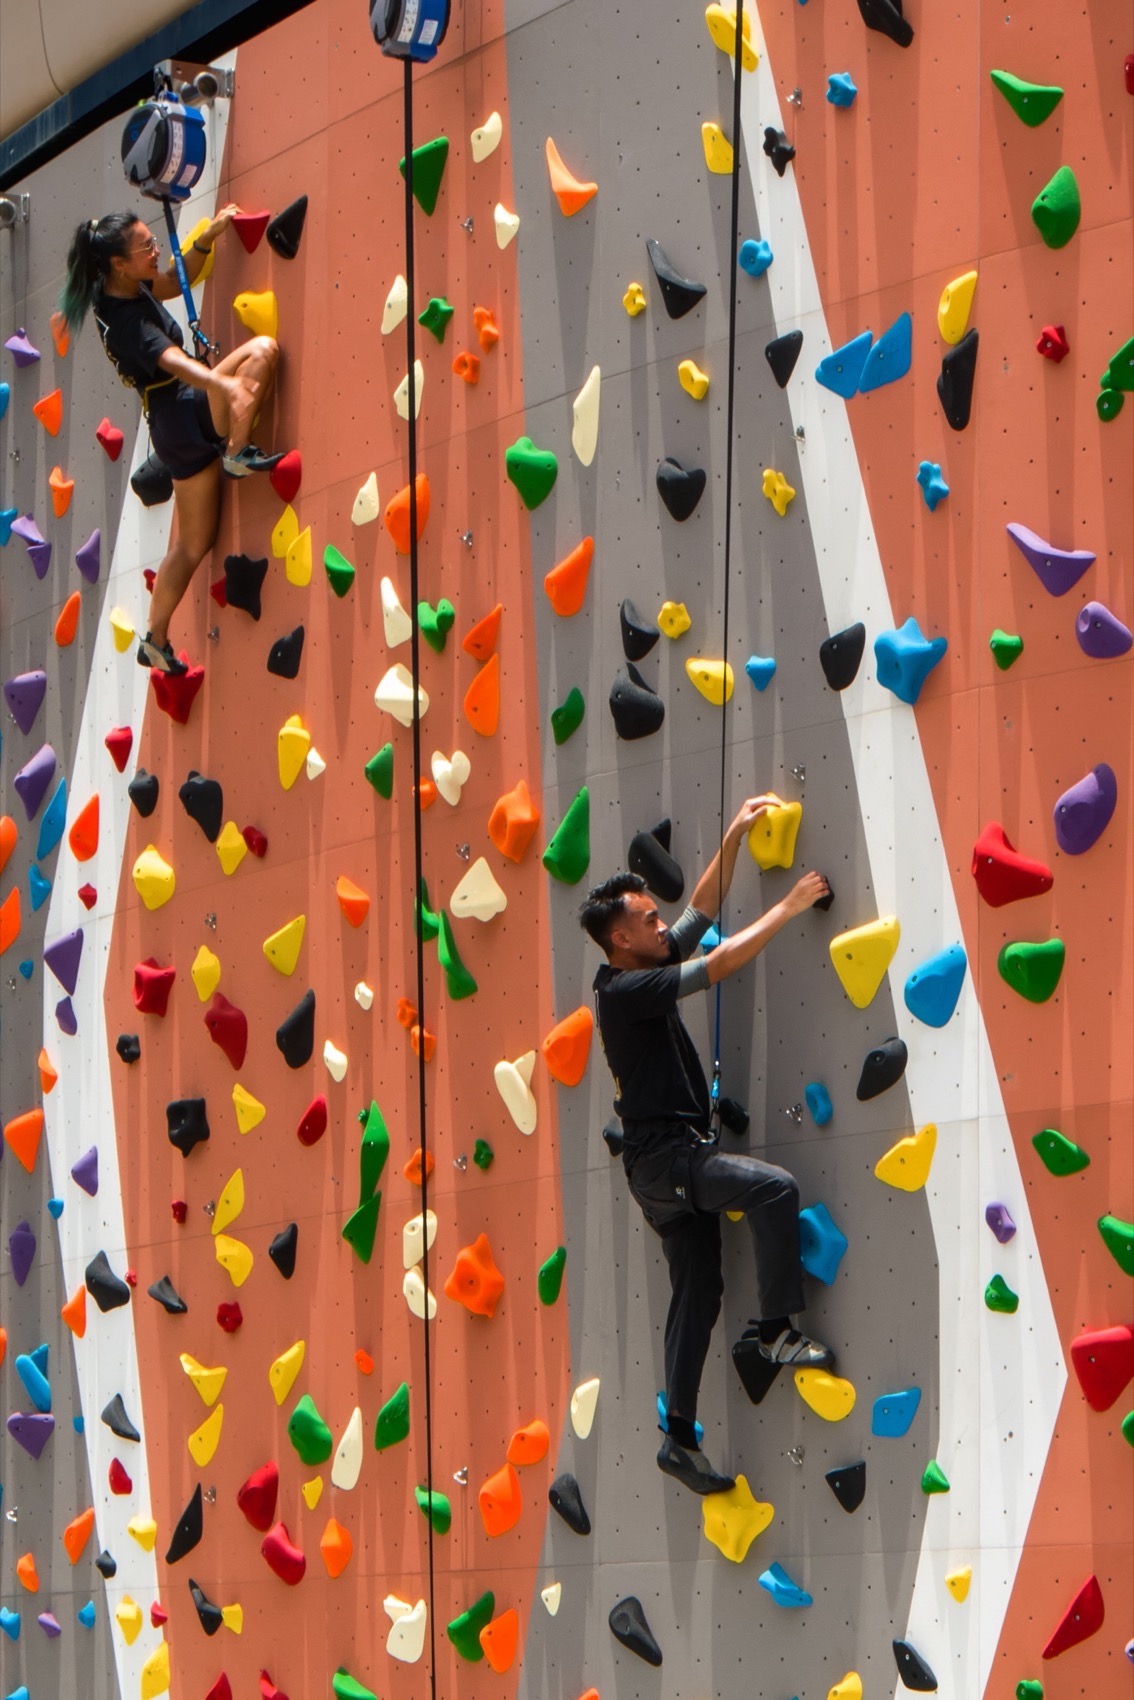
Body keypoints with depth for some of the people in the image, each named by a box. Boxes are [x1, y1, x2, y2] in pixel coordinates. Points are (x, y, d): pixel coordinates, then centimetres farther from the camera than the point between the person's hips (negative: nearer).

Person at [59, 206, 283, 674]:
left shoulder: (125, 288, 5)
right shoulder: (128, 319, -22)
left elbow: (174, 282, 24)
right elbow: (174, 361, -38)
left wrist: (208, 237, 10)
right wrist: (229, 385, -54)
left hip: (176, 423, 9)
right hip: (187, 415, -9)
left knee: (192, 543, 18)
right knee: (262, 348, -19)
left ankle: (156, 640, 25)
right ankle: (239, 453, -18)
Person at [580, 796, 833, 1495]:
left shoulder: (648, 970, 13)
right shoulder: (624, 990, -14)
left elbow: (703, 909, 20)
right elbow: (722, 963, -18)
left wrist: (735, 836, 13)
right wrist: (788, 908, -11)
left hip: (677, 1156, 10)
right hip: (663, 1155, -10)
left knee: (698, 1292, 7)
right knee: (775, 1188, -27)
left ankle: (681, 1439, 9)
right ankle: (777, 1331, -20)